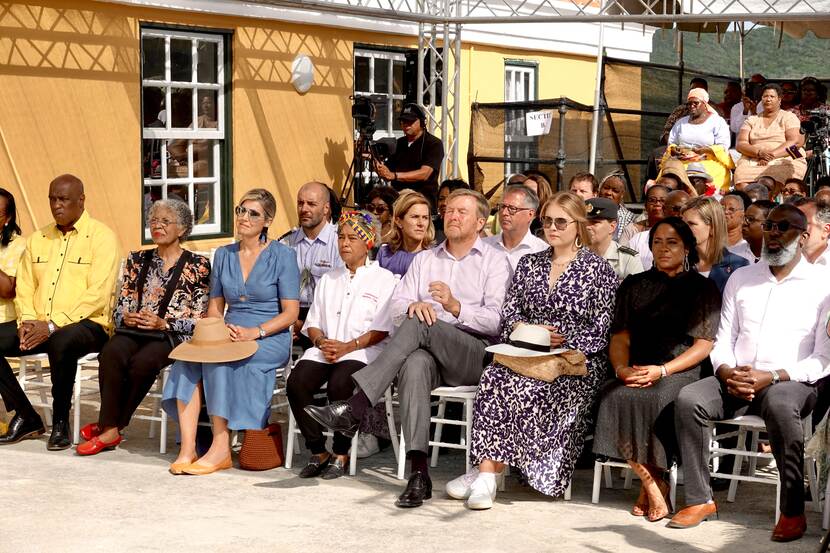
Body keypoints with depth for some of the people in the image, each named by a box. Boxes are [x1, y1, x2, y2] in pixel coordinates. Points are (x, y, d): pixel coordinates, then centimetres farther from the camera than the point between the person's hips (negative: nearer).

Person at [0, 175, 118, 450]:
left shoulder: (101, 237, -4)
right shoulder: (37, 239, 17)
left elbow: (97, 295, -13)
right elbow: (24, 287, 14)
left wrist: (53, 325, -20)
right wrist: (28, 321, -8)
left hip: (87, 324, -7)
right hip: (38, 326, 7)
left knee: (61, 342, -39)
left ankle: (60, 421, -19)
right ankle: (25, 416, -2)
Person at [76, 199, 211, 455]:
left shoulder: (197, 266, 5)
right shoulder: (137, 260, 18)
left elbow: (198, 319, -1)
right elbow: (120, 306, 16)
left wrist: (162, 323, -15)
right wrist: (127, 318, -8)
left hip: (173, 336, -3)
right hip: (134, 330, 3)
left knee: (142, 361, -34)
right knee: (111, 353, -31)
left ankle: (109, 426, -19)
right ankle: (110, 427, -27)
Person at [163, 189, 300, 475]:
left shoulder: (282, 255, 0)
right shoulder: (224, 255, 15)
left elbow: (291, 311, -5)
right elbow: (215, 305, 17)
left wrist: (255, 332, -18)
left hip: (270, 340, -4)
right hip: (229, 336, 4)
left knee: (219, 361, -33)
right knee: (187, 359, -27)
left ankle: (221, 448, -27)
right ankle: (187, 449, -32)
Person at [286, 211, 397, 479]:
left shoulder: (384, 279, 8)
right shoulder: (329, 279, 27)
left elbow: (381, 330, -3)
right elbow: (313, 322, 20)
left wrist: (347, 347, -14)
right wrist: (321, 341, -3)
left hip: (362, 351, -5)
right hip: (323, 350, 5)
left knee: (339, 385, -35)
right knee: (297, 382, -25)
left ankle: (341, 455, -17)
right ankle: (318, 452, -13)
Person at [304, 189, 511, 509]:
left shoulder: (495, 261, 11)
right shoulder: (425, 259, 26)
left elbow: (496, 321, -3)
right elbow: (396, 307, 13)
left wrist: (456, 307, -19)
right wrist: (413, 305, -11)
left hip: (475, 354, -3)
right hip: (429, 353, 3)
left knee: (419, 325, -31)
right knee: (414, 364, -35)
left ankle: (353, 410, -36)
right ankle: (419, 473, -44)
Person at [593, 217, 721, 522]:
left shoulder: (702, 288, 9)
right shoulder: (634, 286, 21)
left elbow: (704, 344, -1)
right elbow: (620, 337, 14)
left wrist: (662, 370, -14)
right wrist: (622, 368, -9)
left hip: (682, 371, -3)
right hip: (636, 371, 3)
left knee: (652, 398, -36)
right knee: (614, 395, -31)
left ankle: (651, 483, -17)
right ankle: (652, 485, -20)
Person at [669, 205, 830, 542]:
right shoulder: (741, 278, 17)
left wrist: (772, 377, -17)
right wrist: (729, 373, -8)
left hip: (792, 383, -4)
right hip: (735, 381, 4)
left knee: (779, 405, -38)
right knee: (688, 399, -24)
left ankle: (792, 511, -26)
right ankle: (699, 500, -17)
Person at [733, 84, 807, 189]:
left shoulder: (789, 117, 12)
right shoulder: (752, 120, 20)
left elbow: (794, 142, -3)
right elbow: (740, 144, 7)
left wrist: (772, 155, -17)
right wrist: (759, 152, -13)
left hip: (784, 159, -2)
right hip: (754, 160, 2)